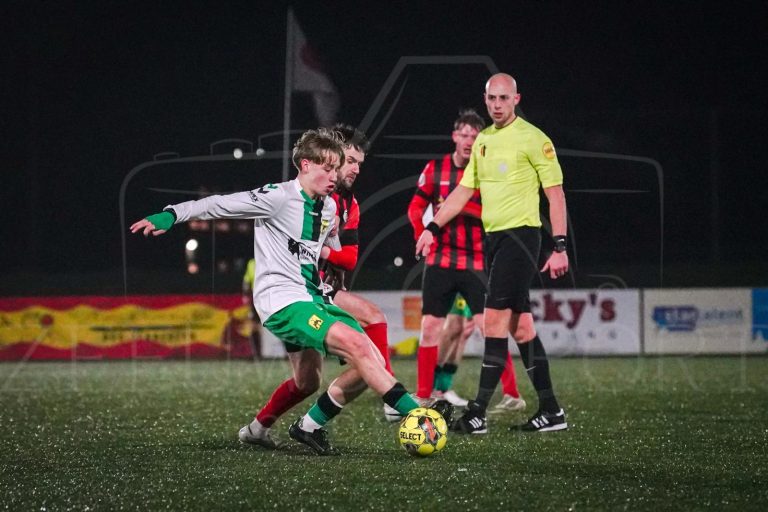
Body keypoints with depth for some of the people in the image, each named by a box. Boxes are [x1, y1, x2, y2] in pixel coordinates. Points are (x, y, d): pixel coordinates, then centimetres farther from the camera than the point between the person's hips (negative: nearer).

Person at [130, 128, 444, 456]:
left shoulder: (329, 207, 13)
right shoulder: (279, 197, -10)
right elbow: (222, 205, -10)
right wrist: (171, 215, -16)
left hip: (312, 300, 9)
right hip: (282, 301, -9)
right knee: (356, 345, -25)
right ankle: (414, 414, -30)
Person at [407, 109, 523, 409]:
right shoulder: (435, 169, 5)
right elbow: (416, 207, 12)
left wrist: (462, 206, -24)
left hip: (477, 263, -3)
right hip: (440, 261, 3)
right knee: (430, 327, 3)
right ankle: (423, 397, 12)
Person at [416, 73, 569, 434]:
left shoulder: (532, 139, -8)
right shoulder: (483, 140, 14)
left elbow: (556, 194, -8)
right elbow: (464, 191, 20)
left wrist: (559, 247, -13)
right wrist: (432, 228, 13)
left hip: (520, 234, -8)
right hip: (493, 237, 8)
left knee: (495, 320, -12)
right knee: (520, 326, 7)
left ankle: (478, 414, -13)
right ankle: (550, 411, 12)